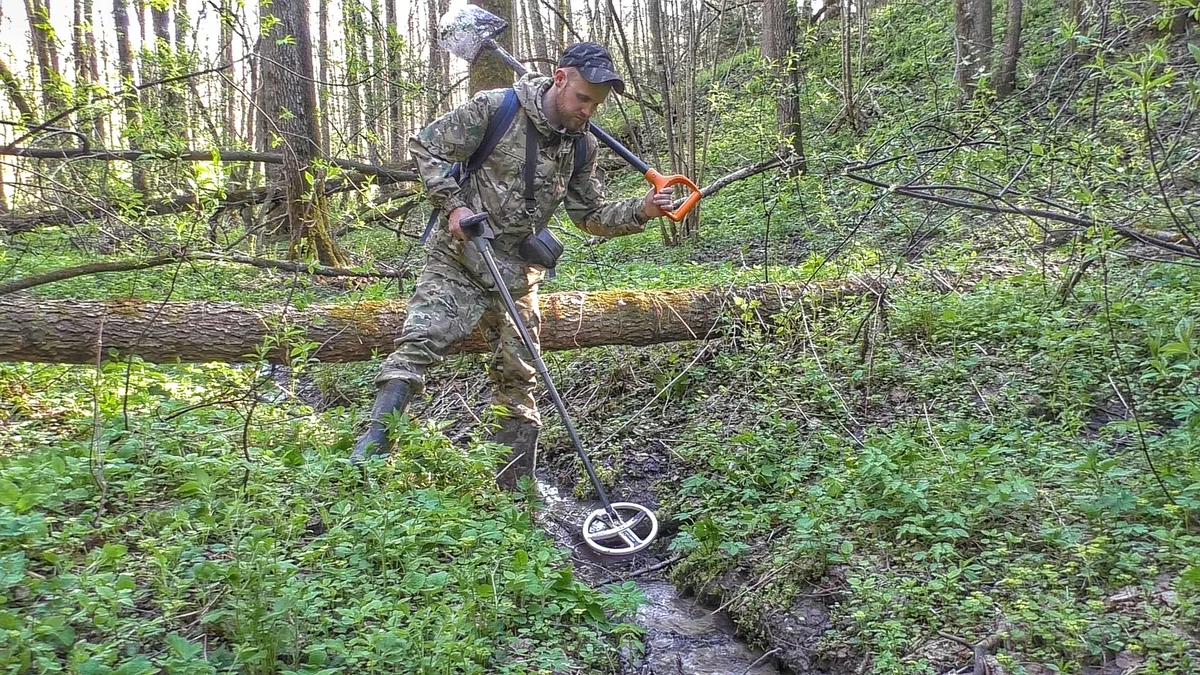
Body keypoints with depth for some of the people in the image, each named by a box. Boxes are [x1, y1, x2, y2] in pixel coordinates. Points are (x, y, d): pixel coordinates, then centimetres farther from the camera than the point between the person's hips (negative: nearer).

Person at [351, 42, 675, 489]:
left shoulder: (581, 147, 5)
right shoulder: (494, 108, -10)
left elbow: (590, 217, 12)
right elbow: (426, 148, -4)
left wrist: (641, 212, -3)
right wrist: (454, 205, -15)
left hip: (518, 276, 5)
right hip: (459, 260, -4)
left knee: (516, 380, 8)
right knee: (417, 346, -20)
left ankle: (516, 493, 19)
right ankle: (364, 459, -15)